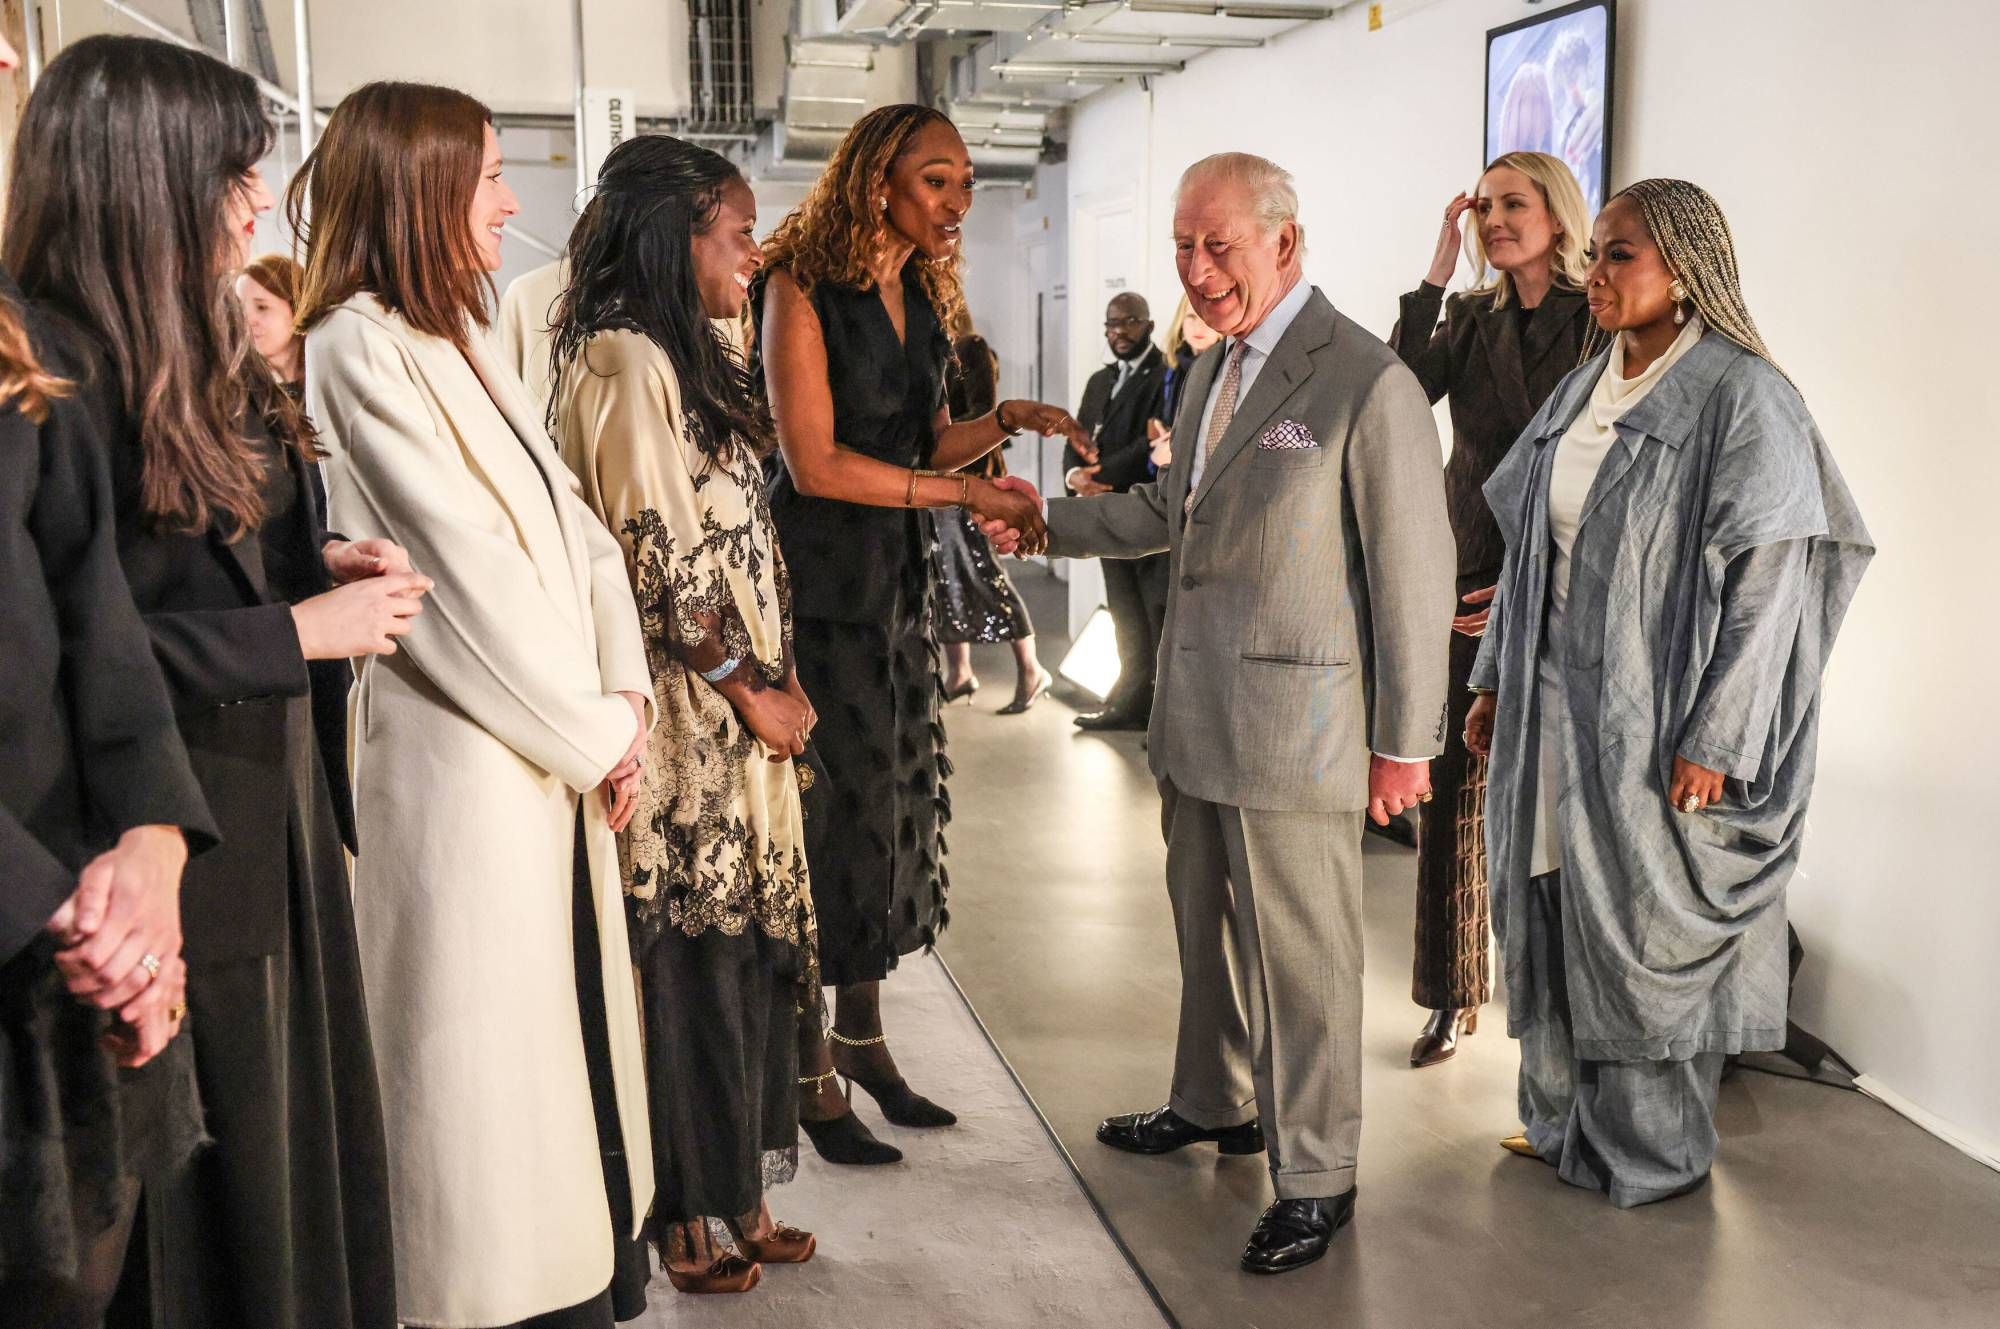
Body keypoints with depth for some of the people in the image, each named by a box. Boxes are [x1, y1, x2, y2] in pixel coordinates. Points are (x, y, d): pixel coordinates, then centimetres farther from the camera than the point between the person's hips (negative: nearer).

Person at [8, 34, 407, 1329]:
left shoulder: (191, 352, 8)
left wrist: (319, 558, 2)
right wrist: (294, 630, -20)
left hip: (279, 807, 8)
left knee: (306, 1118, 21)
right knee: (218, 1167, 9)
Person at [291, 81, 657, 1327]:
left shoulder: (459, 337, 14)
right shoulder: (361, 347, -13)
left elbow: (573, 525, 11)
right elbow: (468, 574, -16)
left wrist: (625, 694, -1)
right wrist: (597, 732, -9)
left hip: (559, 753, 9)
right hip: (467, 765, -8)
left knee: (578, 1026, 16)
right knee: (494, 1052, 4)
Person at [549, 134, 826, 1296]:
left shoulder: (687, 356, 16)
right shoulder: (626, 360, -13)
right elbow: (658, 557, -18)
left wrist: (775, 684, 9)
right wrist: (752, 688, -10)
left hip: (741, 719, 9)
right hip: (685, 717, -9)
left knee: (746, 951, 13)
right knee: (691, 960, 2)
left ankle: (736, 1201, 26)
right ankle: (686, 1222, 18)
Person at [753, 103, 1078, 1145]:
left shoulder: (925, 299, 11)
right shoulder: (803, 286, -11)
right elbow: (814, 462, -18)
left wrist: (1005, 419, -3)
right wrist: (964, 493, -18)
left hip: (897, 578, 7)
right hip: (819, 580, -7)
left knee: (891, 803, 11)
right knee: (831, 806, -1)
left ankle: (863, 1033, 26)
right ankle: (808, 1070, 15)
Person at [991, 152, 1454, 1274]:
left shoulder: (1368, 382, -15)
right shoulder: (1210, 372, 12)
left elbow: (1414, 571, -14)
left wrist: (1403, 742, -13)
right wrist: (1051, 520, 14)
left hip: (1294, 724, -8)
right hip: (1198, 716, 9)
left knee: (1300, 956, 4)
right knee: (1208, 924, 22)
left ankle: (1315, 1177, 21)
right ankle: (1216, 1103, 43)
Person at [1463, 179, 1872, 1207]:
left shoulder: (1742, 397, -11)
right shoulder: (1581, 394, 10)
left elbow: (1768, 579, -15)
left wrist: (1713, 738, -18)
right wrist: (1496, 681, 12)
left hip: (1653, 720, -7)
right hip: (1555, 708, 7)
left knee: (1648, 930, 4)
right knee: (1552, 916, 14)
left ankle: (1652, 1151, 22)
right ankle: (1563, 1119, 31)